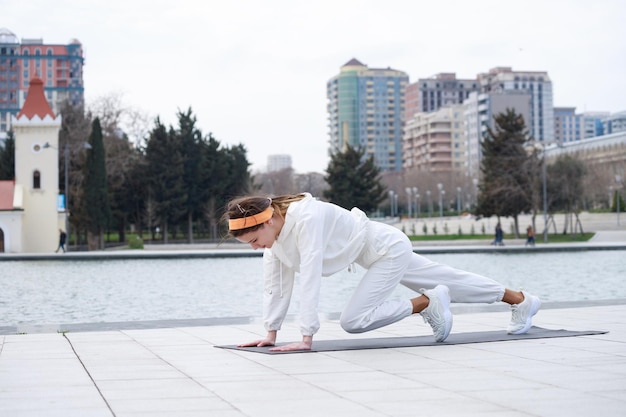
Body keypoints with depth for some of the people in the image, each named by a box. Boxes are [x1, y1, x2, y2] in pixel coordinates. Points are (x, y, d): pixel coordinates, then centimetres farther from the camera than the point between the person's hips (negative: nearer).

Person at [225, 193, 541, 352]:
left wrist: (306, 338, -38)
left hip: (389, 249, -8)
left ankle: (428, 303, -1)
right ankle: (521, 300, 40)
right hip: (379, 254, 8)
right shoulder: (271, 229, -10)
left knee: (353, 321, -17)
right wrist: (271, 333, -5)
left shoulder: (305, 219, -35)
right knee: (447, 283, 22)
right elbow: (276, 283, -3)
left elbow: (309, 278, -38)